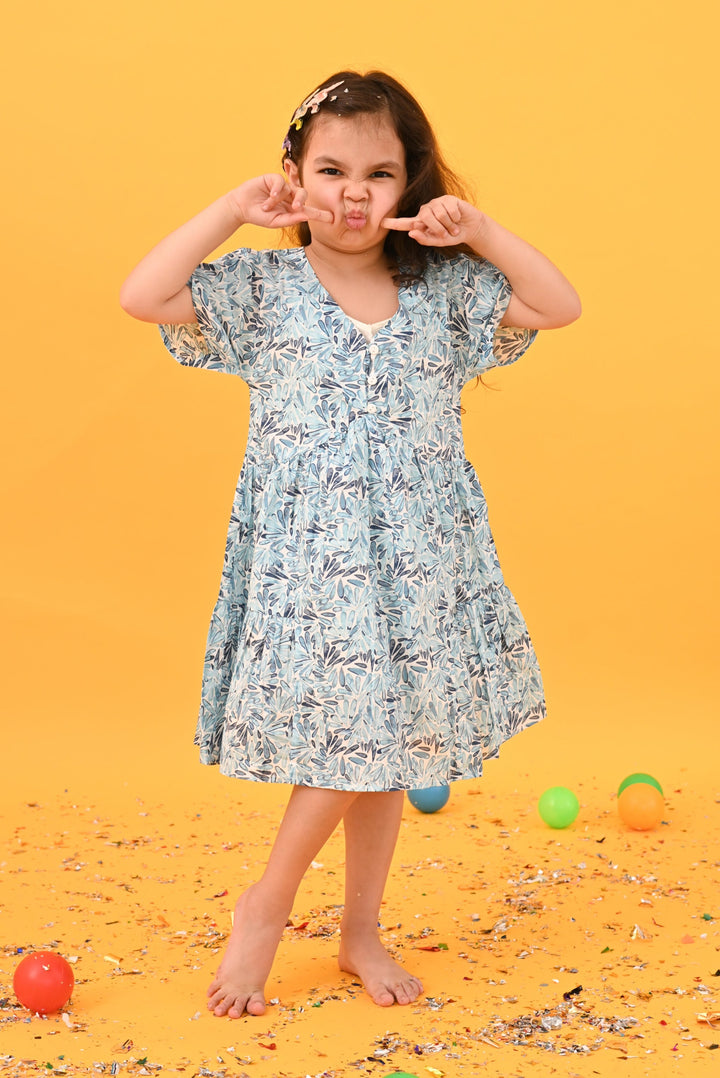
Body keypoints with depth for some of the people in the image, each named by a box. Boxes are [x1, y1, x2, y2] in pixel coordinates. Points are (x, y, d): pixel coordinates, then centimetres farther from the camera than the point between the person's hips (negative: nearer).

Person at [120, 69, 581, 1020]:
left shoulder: (443, 290, 7)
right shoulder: (264, 288, -1)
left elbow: (558, 306, 5)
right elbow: (143, 297, -12)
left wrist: (479, 232, -4)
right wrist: (233, 210, -10)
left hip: (418, 559, 4)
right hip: (307, 557, -3)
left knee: (390, 746, 10)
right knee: (350, 739, -9)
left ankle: (361, 933, 27)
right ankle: (265, 906, 15)